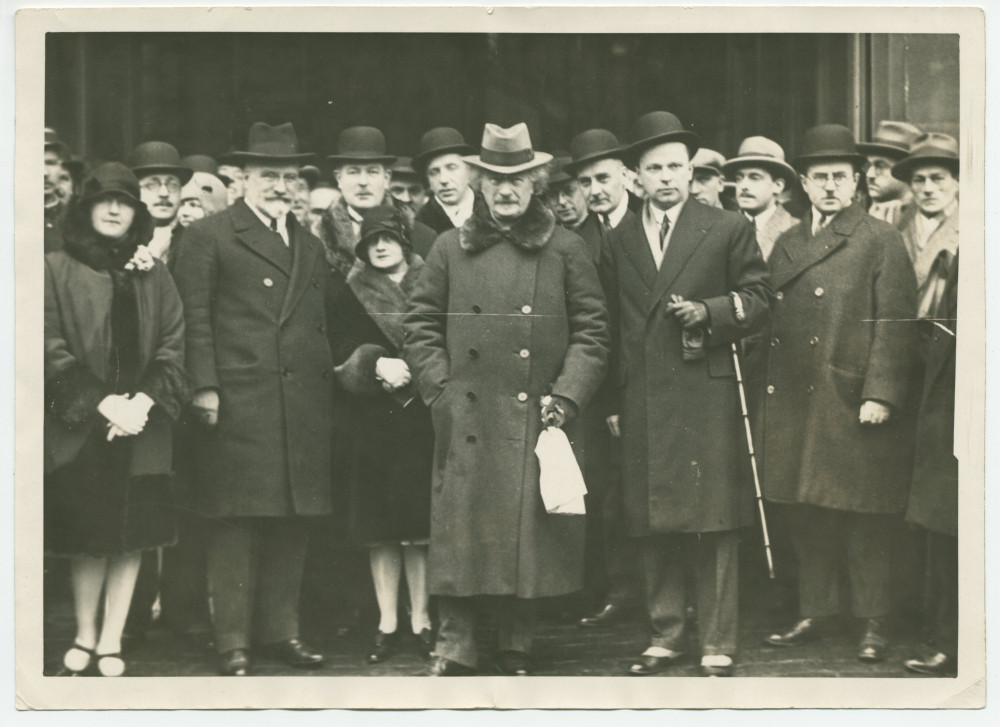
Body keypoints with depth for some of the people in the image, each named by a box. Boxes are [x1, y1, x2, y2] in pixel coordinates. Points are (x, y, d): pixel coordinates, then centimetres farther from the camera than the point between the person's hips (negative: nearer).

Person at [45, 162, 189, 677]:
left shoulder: (153, 276, 11)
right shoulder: (58, 270, 1)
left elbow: (173, 345, 5)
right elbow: (53, 348, -6)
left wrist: (143, 400, -11)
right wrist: (104, 402, -15)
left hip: (141, 423, 2)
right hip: (80, 426, -2)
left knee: (130, 537, 1)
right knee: (88, 536, 0)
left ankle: (111, 642, 7)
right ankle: (85, 637, 13)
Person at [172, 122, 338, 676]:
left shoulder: (310, 246, 21)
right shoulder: (208, 236, 2)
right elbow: (195, 317, -4)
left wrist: (328, 385, 13)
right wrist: (205, 388, -12)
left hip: (304, 407, 6)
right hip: (238, 403, -6)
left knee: (292, 521, 8)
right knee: (235, 522, -5)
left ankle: (280, 630, 17)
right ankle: (233, 643, 0)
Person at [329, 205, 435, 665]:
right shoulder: (352, 297, 10)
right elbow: (343, 354, 1)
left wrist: (410, 370, -11)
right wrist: (378, 364, -16)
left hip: (421, 416, -1)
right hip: (372, 421, 1)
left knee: (420, 524, -2)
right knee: (380, 526, 1)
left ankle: (420, 619, 6)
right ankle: (387, 623, 6)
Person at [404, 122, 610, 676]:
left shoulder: (565, 250, 7)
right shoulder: (451, 249, 9)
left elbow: (591, 330, 6)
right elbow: (421, 326, 10)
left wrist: (567, 396, -4)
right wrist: (441, 390, -1)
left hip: (535, 422, 0)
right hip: (467, 424, 0)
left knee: (529, 537, 2)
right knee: (460, 538, -3)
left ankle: (517, 658, 13)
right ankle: (454, 656, 3)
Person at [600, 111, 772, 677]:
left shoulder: (729, 229, 6)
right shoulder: (619, 242, 15)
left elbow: (758, 299, 5)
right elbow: (611, 325, 17)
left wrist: (709, 311, -12)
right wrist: (614, 399, 9)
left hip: (707, 397, -3)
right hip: (642, 404, 3)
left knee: (713, 524, -4)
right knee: (652, 525, 6)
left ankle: (718, 646, 1)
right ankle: (666, 635, 16)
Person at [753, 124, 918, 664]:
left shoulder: (880, 241, 0)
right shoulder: (786, 246, 17)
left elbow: (895, 325, -7)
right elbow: (768, 324, 17)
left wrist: (881, 395, -15)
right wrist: (760, 392, 10)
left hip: (852, 409, -5)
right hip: (792, 409, 5)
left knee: (864, 519, -1)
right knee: (804, 517, 10)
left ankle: (874, 624, 7)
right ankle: (815, 613, 21)